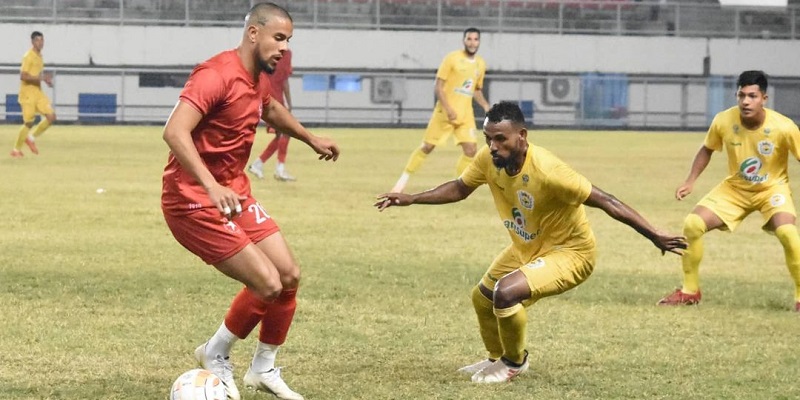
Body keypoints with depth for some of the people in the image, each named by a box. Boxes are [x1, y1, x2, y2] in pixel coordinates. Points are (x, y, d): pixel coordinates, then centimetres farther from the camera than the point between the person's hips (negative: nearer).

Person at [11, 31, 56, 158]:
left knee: (51, 116, -3)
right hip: (28, 93, -8)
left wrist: (46, 80, 7)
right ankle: (16, 150, 9)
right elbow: (23, 76, -22)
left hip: (38, 92, 8)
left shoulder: (40, 56, 13)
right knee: (29, 122, -5)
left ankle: (31, 138, 13)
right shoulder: (28, 56, -14)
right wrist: (41, 77, -26)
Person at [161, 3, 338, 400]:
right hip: (195, 200, -9)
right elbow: (174, 132, -34)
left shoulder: (258, 79, 7)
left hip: (234, 193, 9)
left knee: (290, 275, 6)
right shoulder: (217, 75, -22)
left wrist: (310, 138, 38)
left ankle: (264, 368, 24)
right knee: (268, 284, -14)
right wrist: (211, 187, -44)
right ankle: (215, 355, 10)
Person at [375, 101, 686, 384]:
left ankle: (515, 363, 2)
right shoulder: (488, 159, -17)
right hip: (526, 248, 8)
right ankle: (498, 359, 46)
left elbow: (606, 201, -31)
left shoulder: (547, 171, -36)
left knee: (506, 292, -27)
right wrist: (411, 199, -3)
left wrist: (656, 237, -33)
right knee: (482, 297, 18)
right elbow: (460, 189, 5)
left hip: (570, 252, -8)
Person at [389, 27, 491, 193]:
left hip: (466, 114, 5)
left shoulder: (481, 64, 9)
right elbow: (438, 87, -11)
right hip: (445, 111, -5)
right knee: (428, 146, -1)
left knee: (471, 149, -9)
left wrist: (486, 106, 7)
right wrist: (448, 109, -21)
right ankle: (404, 178, 11)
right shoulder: (452, 58, -9)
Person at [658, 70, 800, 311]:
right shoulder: (723, 121, -18)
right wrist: (691, 181, -5)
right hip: (735, 187, 3)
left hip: (772, 187, -3)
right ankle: (690, 291, 8)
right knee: (692, 224, -11)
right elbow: (707, 149, 3)